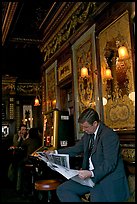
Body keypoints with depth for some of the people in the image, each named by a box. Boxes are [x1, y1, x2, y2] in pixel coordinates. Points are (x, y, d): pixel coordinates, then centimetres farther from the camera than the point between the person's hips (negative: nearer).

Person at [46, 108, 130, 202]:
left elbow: (110, 164, -21)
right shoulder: (88, 134, 8)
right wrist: (56, 152, 9)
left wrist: (91, 173, -33)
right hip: (90, 176, 8)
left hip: (108, 179, -7)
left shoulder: (110, 135, -16)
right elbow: (76, 149, 19)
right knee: (62, 190, -2)